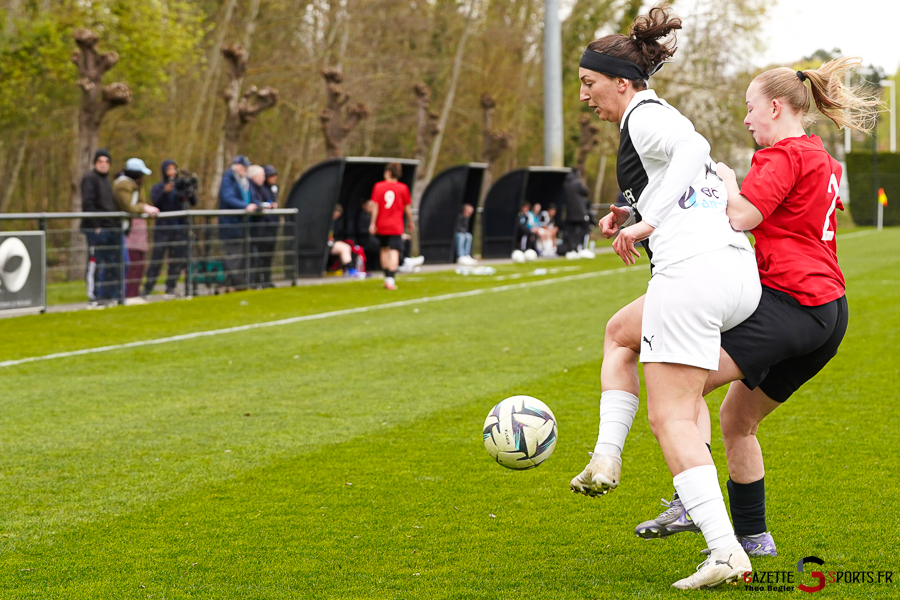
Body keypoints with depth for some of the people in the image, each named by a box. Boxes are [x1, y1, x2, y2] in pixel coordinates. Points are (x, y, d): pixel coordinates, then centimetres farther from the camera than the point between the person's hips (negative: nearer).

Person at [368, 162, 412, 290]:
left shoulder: (378, 186, -2)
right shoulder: (403, 188, -4)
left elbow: (375, 206, -4)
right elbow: (407, 208, 2)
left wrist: (373, 223, 0)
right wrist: (411, 222, 16)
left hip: (381, 225, 2)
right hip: (396, 226, -2)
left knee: (384, 249, 18)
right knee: (394, 251, -6)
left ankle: (387, 278, 20)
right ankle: (390, 280, -18)